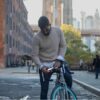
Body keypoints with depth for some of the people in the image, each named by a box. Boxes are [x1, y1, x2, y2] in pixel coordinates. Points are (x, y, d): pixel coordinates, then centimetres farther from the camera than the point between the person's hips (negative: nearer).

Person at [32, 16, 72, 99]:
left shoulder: (58, 31, -10)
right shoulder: (37, 38, -16)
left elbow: (63, 46, -4)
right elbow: (35, 55, -13)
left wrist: (59, 59, -17)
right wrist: (41, 66, -30)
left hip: (57, 62, 2)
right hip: (45, 65, -2)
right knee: (44, 89, -2)